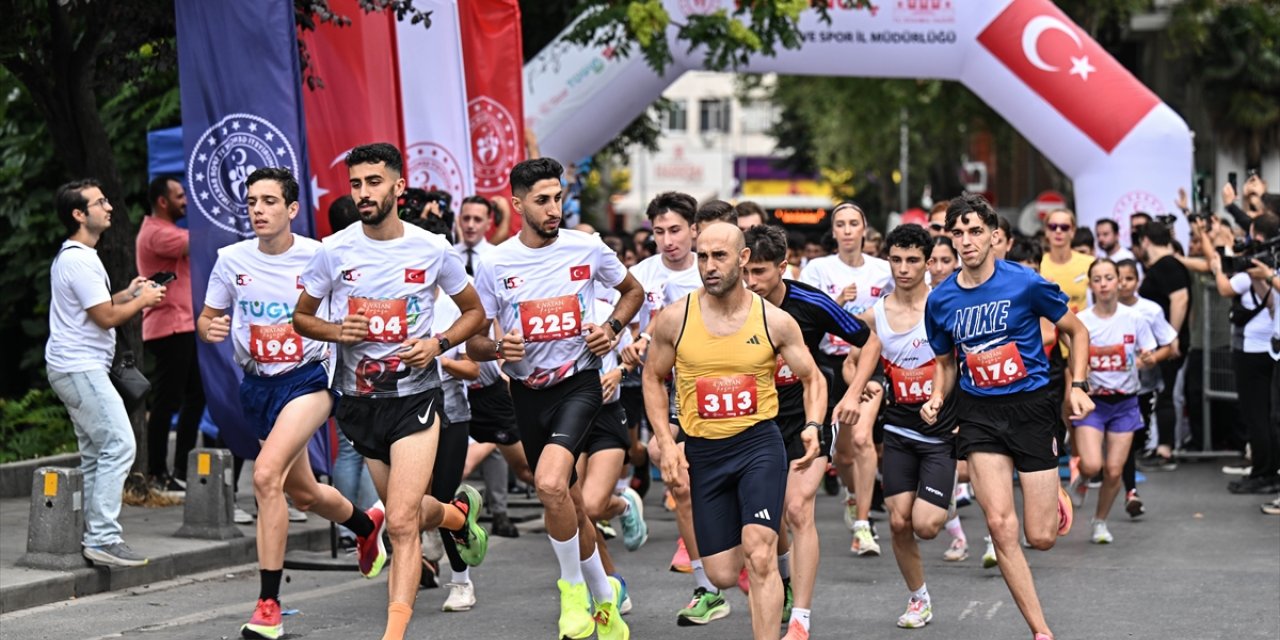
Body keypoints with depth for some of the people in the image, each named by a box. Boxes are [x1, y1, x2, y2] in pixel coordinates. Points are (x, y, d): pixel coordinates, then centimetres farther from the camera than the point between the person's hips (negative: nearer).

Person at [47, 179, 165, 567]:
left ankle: (94, 536, 15)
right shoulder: (80, 260, -16)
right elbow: (107, 317, -17)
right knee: (119, 445, -15)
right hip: (80, 369, -11)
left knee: (96, 453, 12)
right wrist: (142, 301, -2)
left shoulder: (70, 257, 18)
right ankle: (104, 538, -18)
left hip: (73, 370, 11)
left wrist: (127, 295, 15)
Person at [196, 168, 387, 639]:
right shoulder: (231, 260, -1)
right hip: (257, 385, 5)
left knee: (267, 475, -26)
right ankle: (366, 524, 54)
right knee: (302, 493, 19)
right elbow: (207, 319, 7)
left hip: (309, 378, -5)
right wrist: (209, 329, -15)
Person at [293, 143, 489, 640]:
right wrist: (337, 332, -12)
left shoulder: (432, 250, -5)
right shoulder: (333, 251, -3)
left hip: (415, 396, -3)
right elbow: (301, 317, 9)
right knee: (408, 515, 17)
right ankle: (460, 514, 50)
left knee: (402, 523, -16)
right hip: (359, 399, 3)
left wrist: (438, 344, -10)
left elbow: (474, 312, 9)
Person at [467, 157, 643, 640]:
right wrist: (497, 348, -21)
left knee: (550, 483, -26)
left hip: (579, 382, -3)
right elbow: (472, 343, 1)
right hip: (528, 392, 3)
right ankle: (603, 595, 34)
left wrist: (612, 328, -3)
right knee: (570, 503, 12)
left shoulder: (588, 248, -4)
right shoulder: (494, 265, -4)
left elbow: (633, 291, 15)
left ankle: (573, 584, -4)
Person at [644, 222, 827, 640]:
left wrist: (813, 426, -11)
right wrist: (666, 443, 0)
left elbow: (812, 378, 7)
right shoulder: (674, 320, -4)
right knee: (722, 575, 5)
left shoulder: (775, 321, -4)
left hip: (759, 444, -2)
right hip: (703, 451, 2)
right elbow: (653, 378, 10)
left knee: (759, 556, -19)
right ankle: (761, 568, 41)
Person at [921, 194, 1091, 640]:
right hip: (979, 414, 2)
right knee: (1001, 525, -14)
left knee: (1041, 537, -3)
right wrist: (937, 399, -2)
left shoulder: (1026, 284, -10)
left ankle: (1054, 496, 36)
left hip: (1031, 407, -2)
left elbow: (1076, 331, 4)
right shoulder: (940, 301, 1)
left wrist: (1078, 386, -7)